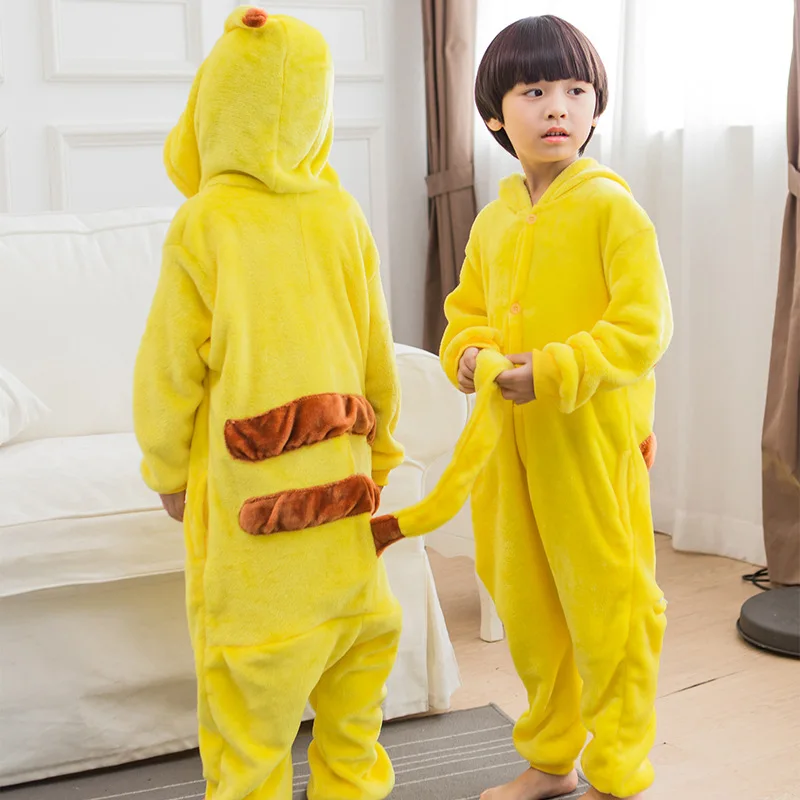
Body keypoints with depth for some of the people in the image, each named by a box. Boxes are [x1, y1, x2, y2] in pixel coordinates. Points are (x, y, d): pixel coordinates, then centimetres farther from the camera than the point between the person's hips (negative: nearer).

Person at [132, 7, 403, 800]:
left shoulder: (202, 222, -10)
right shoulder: (340, 215, -1)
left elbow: (170, 367, -6)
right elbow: (376, 355, 7)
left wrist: (168, 472, 7)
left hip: (243, 485, -4)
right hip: (338, 470, 4)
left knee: (247, 658, 6)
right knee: (358, 627, 19)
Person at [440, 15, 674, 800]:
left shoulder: (611, 207, -9)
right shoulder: (492, 222, 11)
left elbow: (642, 327, -15)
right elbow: (465, 312, 19)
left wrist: (553, 371, -24)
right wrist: (468, 353, -3)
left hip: (592, 438, -6)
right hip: (507, 439, 7)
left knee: (606, 605, 3)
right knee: (525, 605, 16)